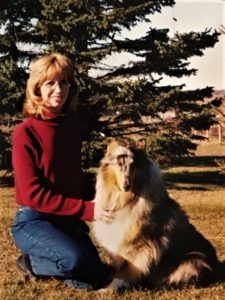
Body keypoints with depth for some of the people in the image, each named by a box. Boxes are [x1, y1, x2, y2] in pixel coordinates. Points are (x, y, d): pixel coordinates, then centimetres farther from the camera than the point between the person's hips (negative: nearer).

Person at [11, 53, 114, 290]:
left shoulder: (72, 125, 4)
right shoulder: (26, 132, -15)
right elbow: (33, 193, -19)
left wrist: (94, 203, -2)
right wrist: (87, 209, -23)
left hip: (70, 220, 6)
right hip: (33, 221, -6)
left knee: (95, 277, 0)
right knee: (75, 260, -31)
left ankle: (42, 263, 21)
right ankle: (30, 262, 0)